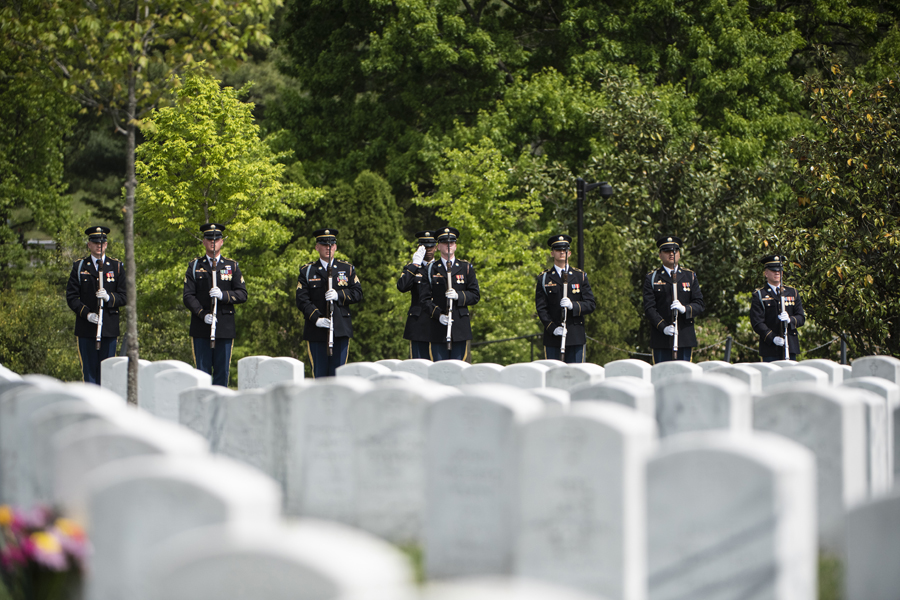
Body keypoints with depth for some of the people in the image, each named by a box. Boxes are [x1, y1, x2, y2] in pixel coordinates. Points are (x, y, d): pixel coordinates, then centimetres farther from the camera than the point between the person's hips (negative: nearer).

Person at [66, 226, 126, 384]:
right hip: (86, 328, -1)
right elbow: (71, 297, 4)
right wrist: (86, 313, -11)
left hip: (109, 328, 1)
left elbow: (124, 297, 7)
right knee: (89, 371, -1)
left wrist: (109, 297, -14)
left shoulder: (116, 267, 10)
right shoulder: (79, 267, 8)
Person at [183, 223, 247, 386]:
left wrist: (223, 295, -15)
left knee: (222, 371, 0)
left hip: (225, 328, 1)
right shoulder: (194, 266, 9)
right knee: (202, 372, -2)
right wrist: (203, 315, -14)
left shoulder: (232, 266, 11)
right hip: (201, 329, -1)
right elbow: (188, 296, 1)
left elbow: (242, 294, 4)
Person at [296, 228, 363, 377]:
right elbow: (302, 300, 0)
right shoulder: (307, 271, 8)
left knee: (338, 371, -2)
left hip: (341, 330, 1)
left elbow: (358, 293, 6)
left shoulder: (347, 269, 12)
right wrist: (316, 319, -13)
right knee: (320, 372, -2)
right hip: (317, 330, -1)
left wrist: (339, 295, -13)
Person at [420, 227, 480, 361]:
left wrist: (458, 296, -12)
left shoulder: (466, 268, 11)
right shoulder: (431, 269, 9)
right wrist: (438, 315, -12)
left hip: (460, 326, 0)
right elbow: (425, 298, 4)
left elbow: (475, 296, 7)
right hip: (438, 327, 0)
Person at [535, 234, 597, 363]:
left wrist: (573, 305, -15)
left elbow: (591, 304, 5)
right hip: (552, 336, -1)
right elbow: (541, 308, 2)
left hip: (576, 336, 1)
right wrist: (552, 328, -13)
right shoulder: (544, 278, 7)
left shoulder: (580, 276, 11)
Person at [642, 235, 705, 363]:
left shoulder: (690, 276, 14)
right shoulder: (652, 278, 8)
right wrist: (663, 327, -16)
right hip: (661, 338, -2)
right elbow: (649, 308, -1)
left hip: (685, 338, 2)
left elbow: (699, 305, 7)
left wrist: (685, 309, -16)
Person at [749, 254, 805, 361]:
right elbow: (757, 322, -5)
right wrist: (772, 338, -19)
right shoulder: (758, 296, 4)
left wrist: (790, 320, -12)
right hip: (770, 348, -4)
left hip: (790, 347, 4)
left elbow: (801, 318, 11)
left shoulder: (792, 293, 17)